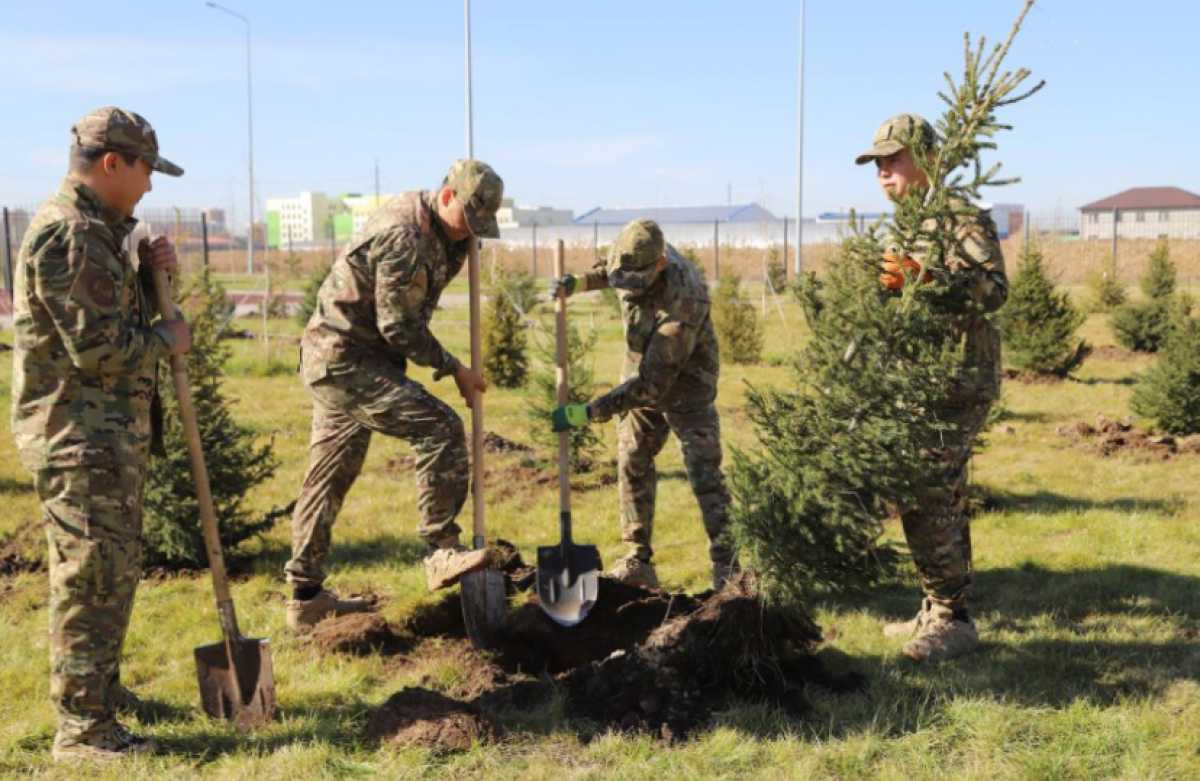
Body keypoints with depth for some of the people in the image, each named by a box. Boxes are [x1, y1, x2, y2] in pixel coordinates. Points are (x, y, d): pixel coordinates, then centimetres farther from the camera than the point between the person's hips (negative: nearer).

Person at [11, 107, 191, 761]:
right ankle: (81, 726, 3)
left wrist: (148, 273, 4)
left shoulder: (97, 229, 16)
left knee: (115, 568, 19)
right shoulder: (66, 233, -18)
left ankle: (99, 688, 34)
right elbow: (97, 347, -23)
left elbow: (120, 316, 21)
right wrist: (166, 339, -8)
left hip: (115, 429, 11)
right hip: (78, 434, -11)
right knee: (92, 575, -5)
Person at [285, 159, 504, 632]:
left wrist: (461, 244, 7)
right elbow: (399, 327, -20)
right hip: (345, 359, -10)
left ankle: (306, 597, 20)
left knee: (329, 479, 13)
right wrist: (455, 369, -11)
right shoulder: (401, 235, -20)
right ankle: (442, 554, -15)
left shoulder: (432, 231, 11)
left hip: (335, 362, 10)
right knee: (439, 428, -19)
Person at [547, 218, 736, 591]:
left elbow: (652, 385, -37)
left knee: (705, 473, -9)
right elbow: (613, 273, 14)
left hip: (684, 385, -7)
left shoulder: (682, 305, -38)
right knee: (632, 463, 3)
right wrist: (580, 282, -6)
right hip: (642, 375, 7)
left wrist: (589, 413, -37)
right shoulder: (639, 254, -15)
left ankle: (727, 568, -5)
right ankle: (639, 560, 9)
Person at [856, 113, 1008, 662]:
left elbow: (995, 288, -24)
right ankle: (938, 612, 23)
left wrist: (926, 278, -34)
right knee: (935, 500, 14)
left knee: (929, 501, -12)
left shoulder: (961, 218, -10)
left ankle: (953, 621, -3)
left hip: (955, 384, -10)